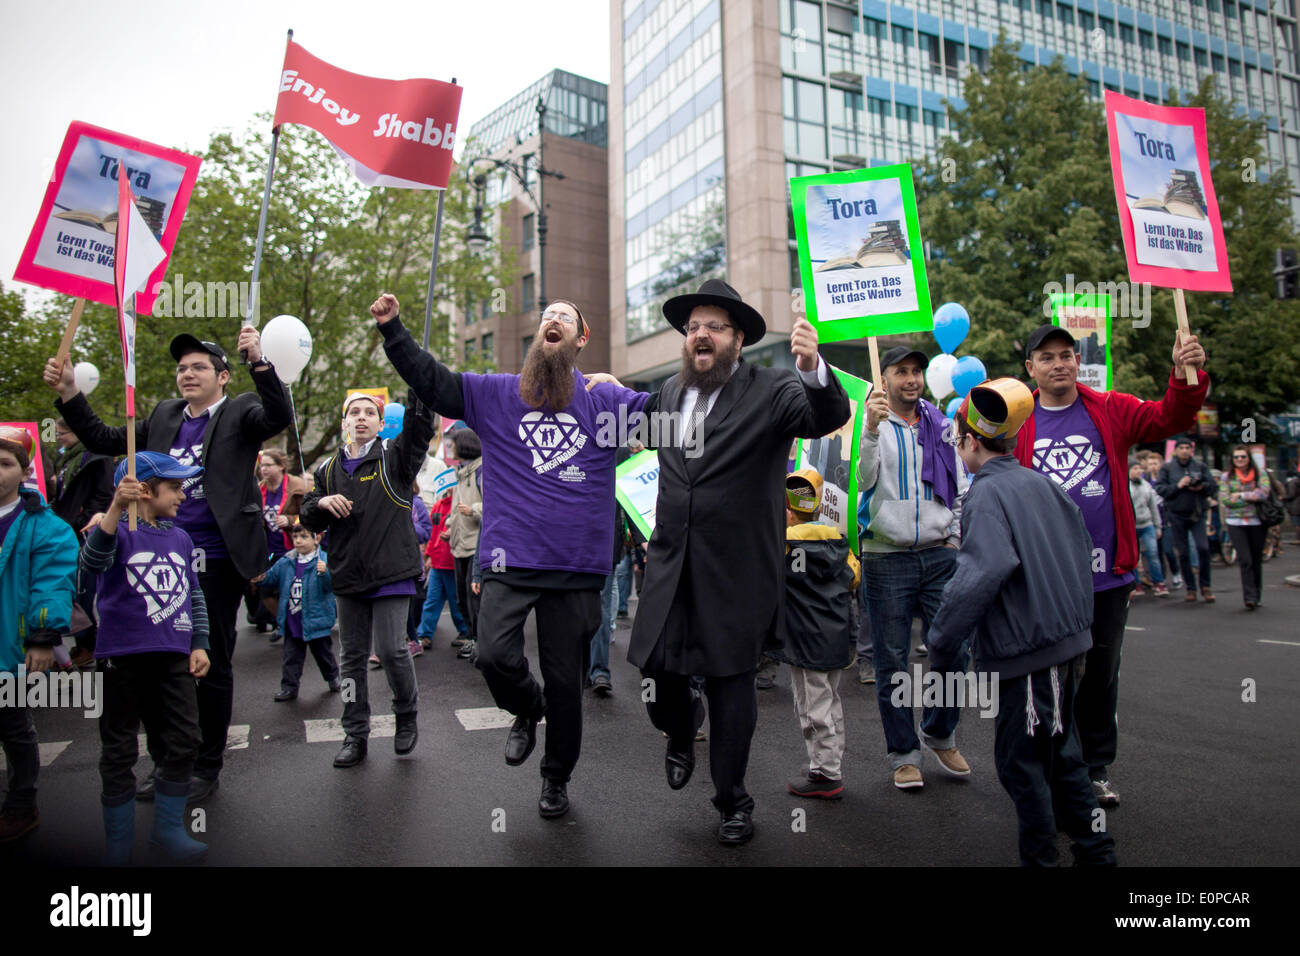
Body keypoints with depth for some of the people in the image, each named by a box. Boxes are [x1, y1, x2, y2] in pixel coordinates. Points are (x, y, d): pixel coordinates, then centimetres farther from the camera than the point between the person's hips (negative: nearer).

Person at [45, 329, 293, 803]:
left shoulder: (241, 412, -4)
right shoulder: (164, 415, 12)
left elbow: (280, 417, -24)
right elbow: (104, 441, 14)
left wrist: (259, 362, -37)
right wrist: (68, 392, 2)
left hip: (216, 563, -5)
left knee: (212, 666, 7)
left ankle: (206, 768, 23)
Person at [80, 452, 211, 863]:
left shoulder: (180, 538, 12)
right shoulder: (118, 531, -4)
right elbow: (92, 562, -27)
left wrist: (199, 644, 11)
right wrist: (116, 508, -38)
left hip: (174, 658, 5)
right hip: (122, 658, -5)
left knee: (184, 744, 8)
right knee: (119, 752, 6)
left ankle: (169, 828, 24)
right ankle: (118, 843, 20)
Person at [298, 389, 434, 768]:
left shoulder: (395, 456, -1)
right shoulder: (328, 468, 12)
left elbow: (420, 423, -18)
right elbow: (309, 520, 15)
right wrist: (322, 502, -8)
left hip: (391, 573, -5)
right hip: (347, 575, 5)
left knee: (391, 649, -8)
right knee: (353, 656, 11)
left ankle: (407, 715, 18)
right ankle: (356, 735, 23)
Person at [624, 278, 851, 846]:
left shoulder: (772, 391, -7)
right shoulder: (669, 392, 10)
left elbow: (828, 417, -26)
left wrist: (814, 370, -42)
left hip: (737, 566, -4)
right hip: (672, 562, 4)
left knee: (732, 683, 6)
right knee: (656, 665, 4)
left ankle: (733, 801, 25)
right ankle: (682, 730, 40)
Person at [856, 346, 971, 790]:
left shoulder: (941, 426, 13)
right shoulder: (872, 423, 1)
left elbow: (959, 488, 19)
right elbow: (861, 479, -16)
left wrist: (955, 536, 9)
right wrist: (871, 429, -28)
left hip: (940, 556, 3)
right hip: (886, 558, -3)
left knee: (954, 651, 4)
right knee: (892, 662, 3)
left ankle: (940, 733, 29)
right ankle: (904, 754, 17)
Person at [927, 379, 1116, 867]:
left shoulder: (986, 493, -16)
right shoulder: (1043, 483, 9)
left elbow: (983, 571, -30)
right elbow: (1082, 548, 17)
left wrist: (941, 643, -25)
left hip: (1025, 648, -9)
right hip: (1068, 636, 9)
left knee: (1019, 759, 6)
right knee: (1059, 748, 21)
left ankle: (1040, 855, 17)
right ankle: (1094, 848, 31)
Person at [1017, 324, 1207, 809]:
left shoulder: (1111, 411, 5)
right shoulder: (1016, 424, 1)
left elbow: (1170, 417, -7)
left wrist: (1187, 378, -26)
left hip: (1107, 574, 2)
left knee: (1102, 674, 14)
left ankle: (1096, 768, 31)